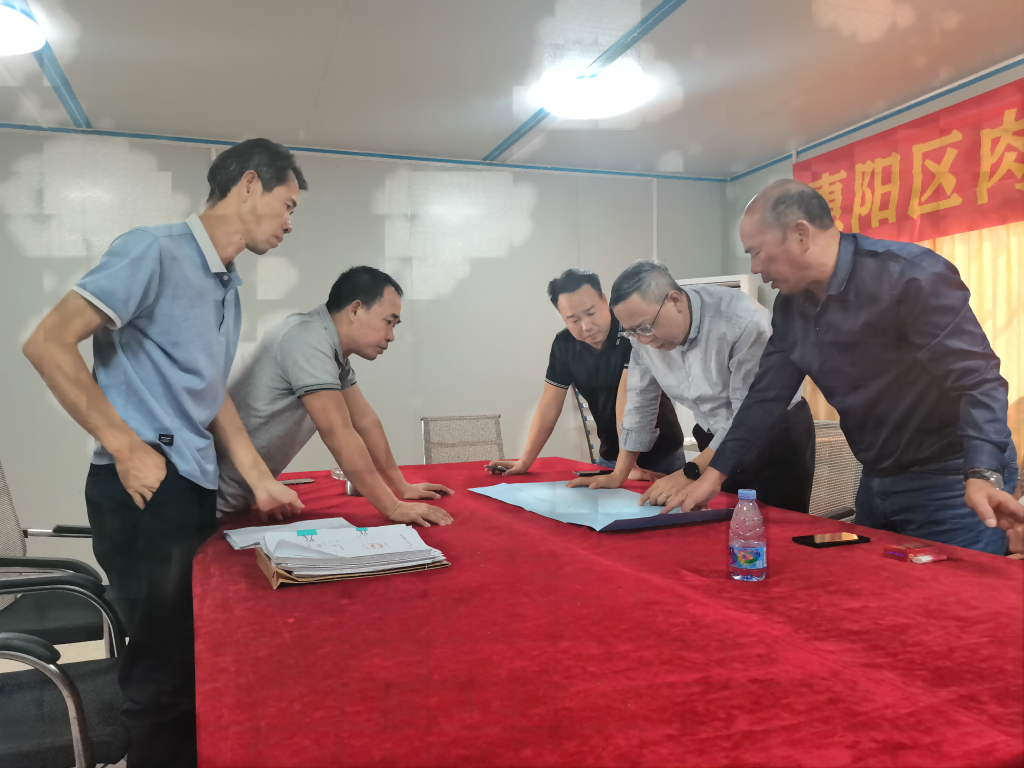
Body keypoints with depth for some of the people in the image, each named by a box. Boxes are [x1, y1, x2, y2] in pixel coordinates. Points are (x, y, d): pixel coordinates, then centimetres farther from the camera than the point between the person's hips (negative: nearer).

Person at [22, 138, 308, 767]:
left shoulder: (229, 286, 16)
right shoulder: (155, 250, -11)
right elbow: (48, 345, -15)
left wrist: (261, 481, 13)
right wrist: (126, 447, -16)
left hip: (197, 488, 9)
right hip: (144, 489, -8)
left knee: (200, 659, 17)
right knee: (167, 669, 1)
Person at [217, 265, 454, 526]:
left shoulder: (334, 348, 4)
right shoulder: (308, 339, -24)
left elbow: (365, 421, 8)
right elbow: (339, 434, -27)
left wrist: (402, 488, 7)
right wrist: (392, 508, -24)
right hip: (214, 497, -9)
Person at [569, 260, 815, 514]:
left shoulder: (742, 320, -29)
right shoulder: (644, 330, -11)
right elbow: (641, 400, -1)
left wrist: (690, 474, -29)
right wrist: (618, 475, -1)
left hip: (776, 434, -4)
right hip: (716, 439, 5)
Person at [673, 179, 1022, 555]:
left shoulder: (912, 276, -20)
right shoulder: (791, 303, 2)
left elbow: (976, 378, -26)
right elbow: (767, 394, 6)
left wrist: (982, 476, -40)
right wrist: (715, 473, 3)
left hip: (951, 482, -7)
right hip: (877, 482, 7)